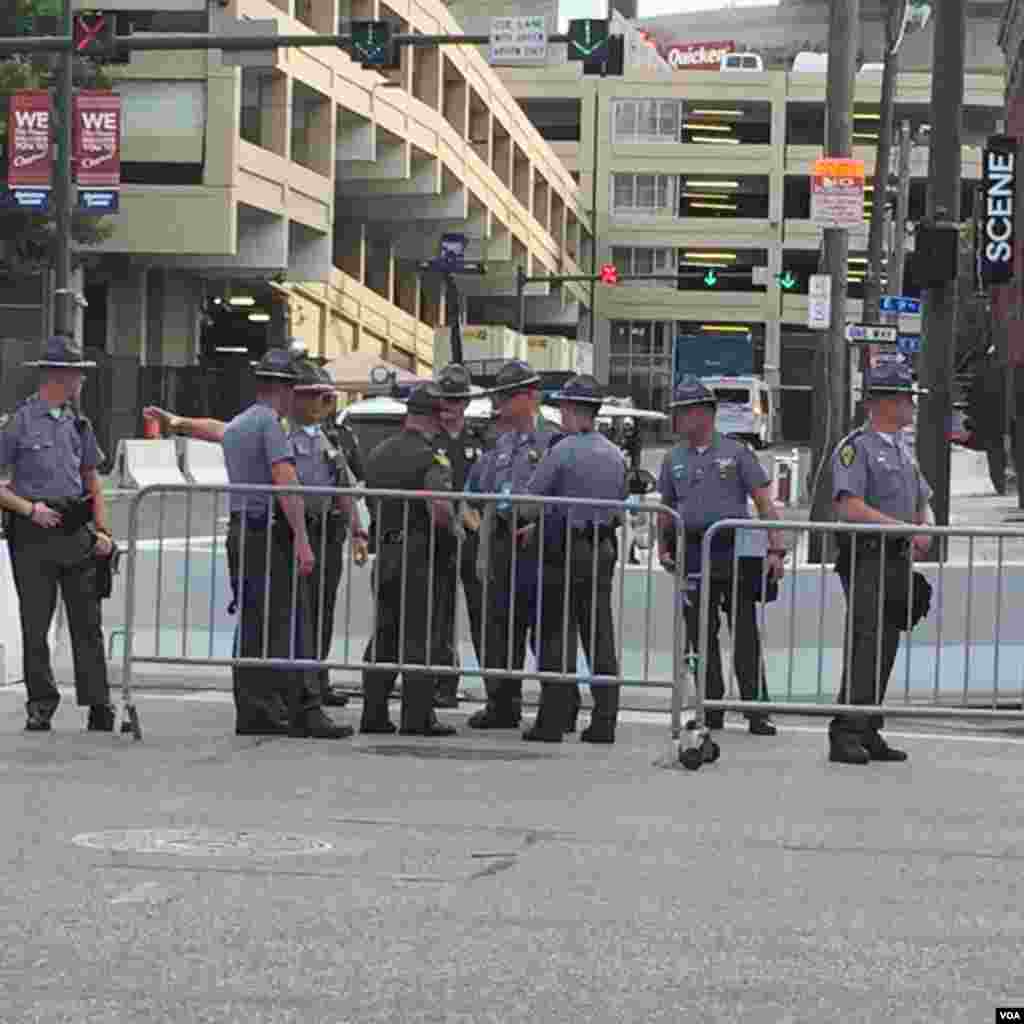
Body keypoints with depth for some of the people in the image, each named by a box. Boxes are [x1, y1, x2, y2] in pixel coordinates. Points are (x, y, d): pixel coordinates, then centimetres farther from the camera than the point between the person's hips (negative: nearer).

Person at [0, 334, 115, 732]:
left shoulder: (78, 424, 13)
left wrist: (102, 530, 10)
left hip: (76, 532, 4)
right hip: (34, 535, -4)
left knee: (87, 621, 0)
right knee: (35, 622, 1)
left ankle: (98, 705, 0)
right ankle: (41, 704, 9)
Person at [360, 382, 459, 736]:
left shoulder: (378, 454, 10)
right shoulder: (431, 458, -13)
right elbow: (440, 508, -26)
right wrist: (450, 527, -8)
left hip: (385, 554, 7)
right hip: (422, 556, -7)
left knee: (384, 637, 12)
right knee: (422, 639, -1)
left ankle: (374, 713, 13)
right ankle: (417, 717, -1)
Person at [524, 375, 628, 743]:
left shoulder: (562, 451, -11)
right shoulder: (614, 455, 9)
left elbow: (529, 499, -12)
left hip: (564, 551, -6)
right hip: (604, 550, 6)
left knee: (557, 637, -2)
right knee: (600, 637, 5)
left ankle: (552, 722, -2)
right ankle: (603, 722, 5)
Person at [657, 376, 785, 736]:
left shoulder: (735, 453, 1)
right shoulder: (674, 459, 13)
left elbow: (764, 503, -2)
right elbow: (666, 510, 21)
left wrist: (776, 549, -10)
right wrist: (663, 548, 6)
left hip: (736, 549, -4)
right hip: (694, 554, 4)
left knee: (745, 634, -5)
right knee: (701, 635, 4)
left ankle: (756, 713, -3)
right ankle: (711, 711, 12)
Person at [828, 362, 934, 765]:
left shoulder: (903, 450, 19)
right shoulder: (855, 447, -8)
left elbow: (924, 502, 25)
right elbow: (850, 507, -19)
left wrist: (925, 530, 1)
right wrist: (905, 529, -21)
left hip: (899, 561, 8)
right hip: (866, 560, -8)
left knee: (885, 649, 9)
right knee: (866, 644, -15)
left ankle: (868, 733, 13)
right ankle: (845, 735, -17)